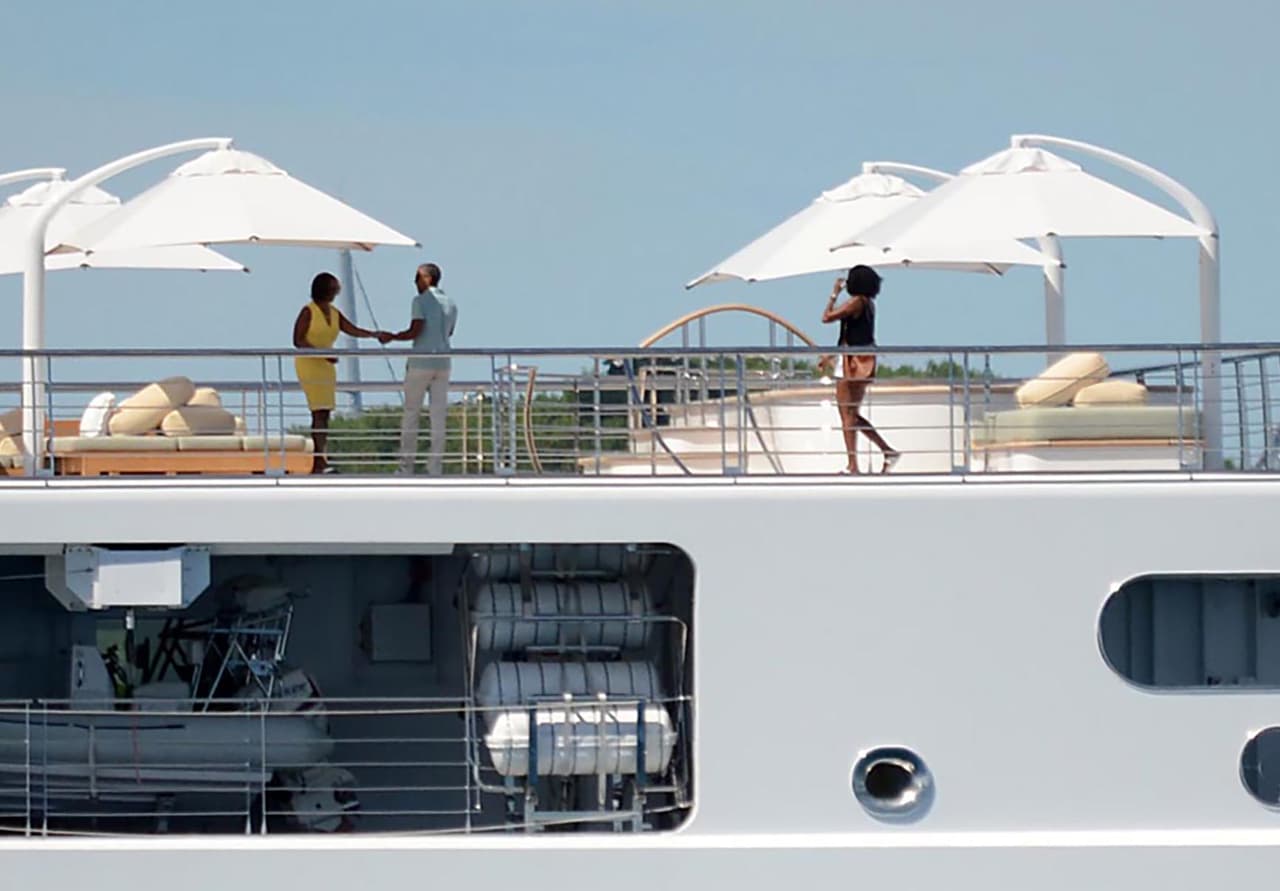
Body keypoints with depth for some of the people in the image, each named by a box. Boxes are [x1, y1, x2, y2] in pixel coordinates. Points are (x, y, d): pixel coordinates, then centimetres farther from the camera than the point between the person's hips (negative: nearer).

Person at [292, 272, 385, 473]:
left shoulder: (334, 313, 11)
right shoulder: (308, 311, -8)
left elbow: (352, 330, 4)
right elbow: (298, 341, -12)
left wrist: (374, 334, -11)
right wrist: (322, 354, -20)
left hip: (326, 365, 7)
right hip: (308, 364, -7)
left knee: (324, 413, 4)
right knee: (319, 412, -16)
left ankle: (318, 463, 6)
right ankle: (321, 460, -21)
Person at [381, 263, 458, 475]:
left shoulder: (420, 301, -7)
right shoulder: (450, 305, 13)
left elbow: (415, 332, -14)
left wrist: (391, 337, 0)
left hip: (421, 363, -5)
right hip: (443, 363, 5)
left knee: (410, 414, 1)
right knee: (438, 416, 4)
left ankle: (406, 465, -2)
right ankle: (435, 466, 0)